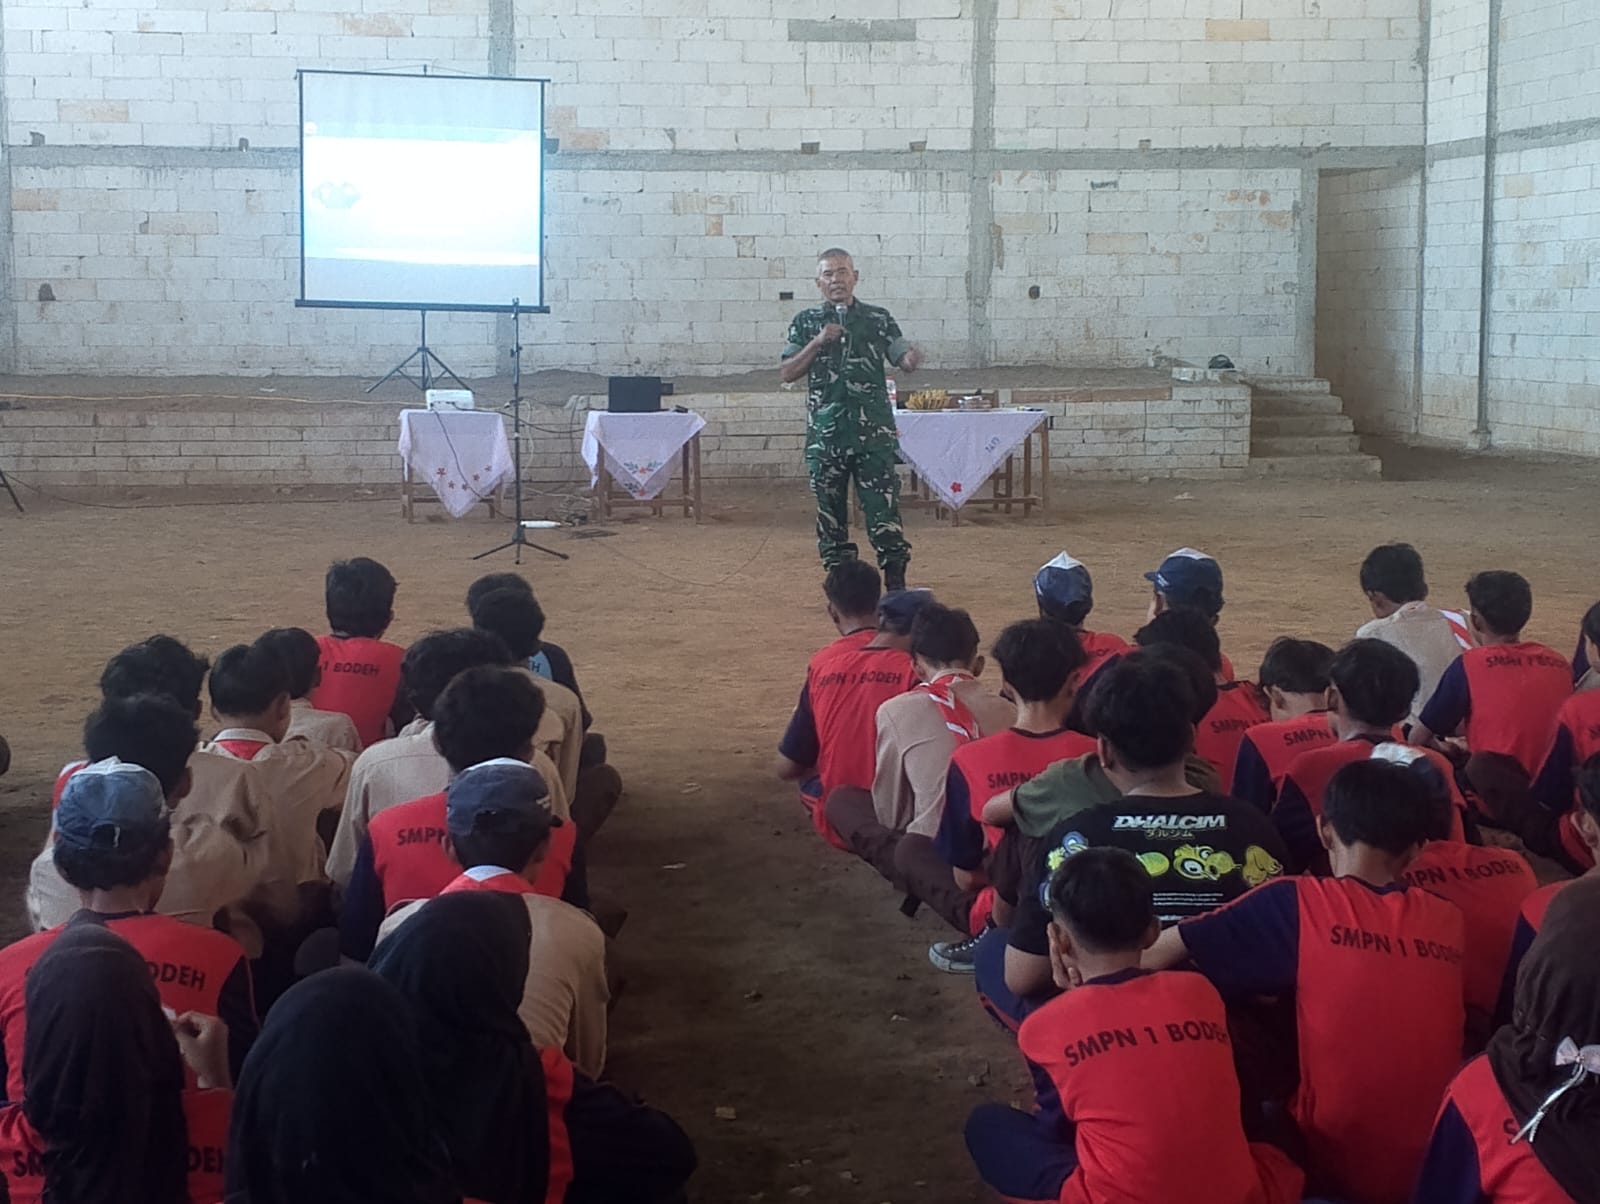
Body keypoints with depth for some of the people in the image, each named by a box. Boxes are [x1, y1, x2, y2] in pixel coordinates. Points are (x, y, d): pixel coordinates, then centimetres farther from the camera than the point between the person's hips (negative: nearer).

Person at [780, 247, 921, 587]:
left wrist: (913, 358, -23)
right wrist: (817, 343, -10)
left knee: (883, 508, -6)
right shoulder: (806, 323, 9)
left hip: (873, 432, -1)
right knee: (831, 510, 7)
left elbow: (906, 361, 1)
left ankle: (896, 585, -1)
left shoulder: (878, 319, 8)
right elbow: (788, 374, 4)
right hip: (825, 432, 1)